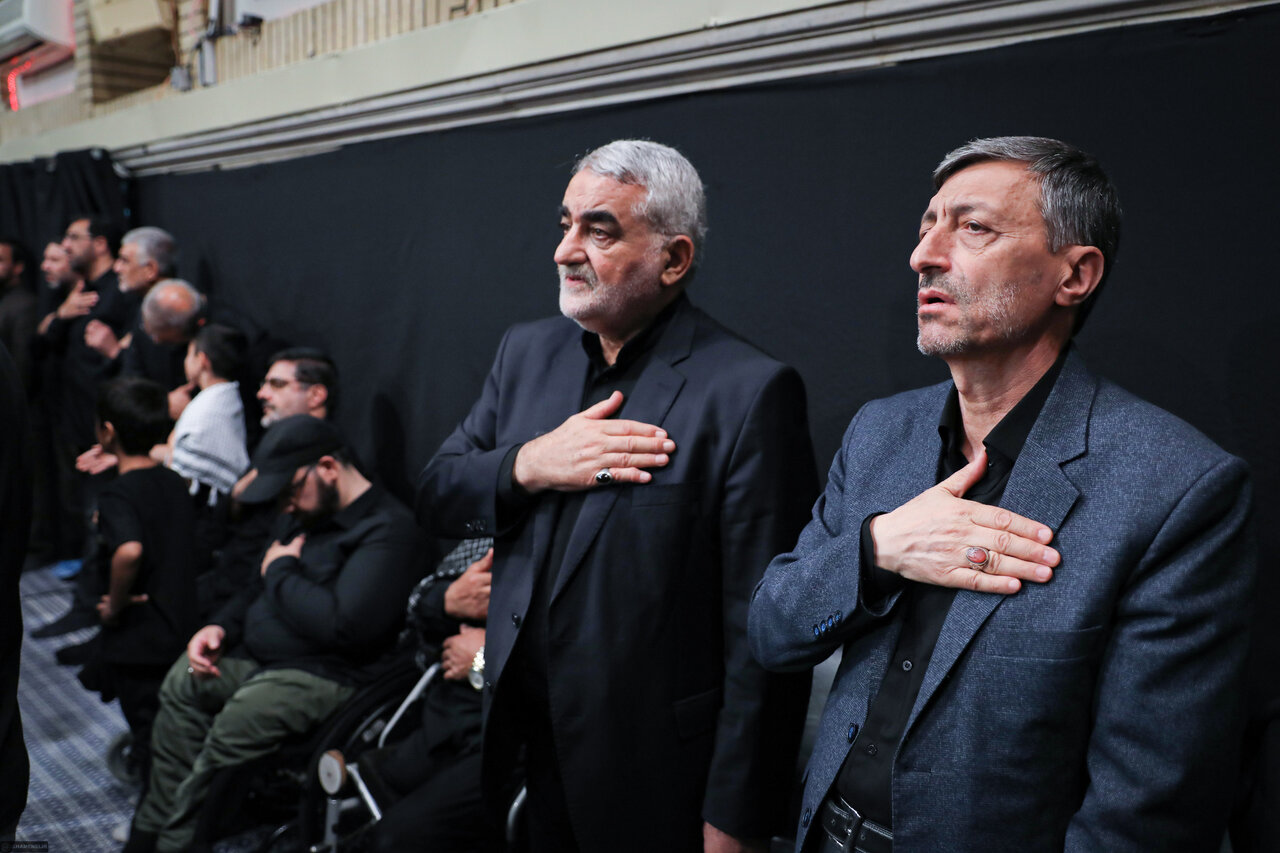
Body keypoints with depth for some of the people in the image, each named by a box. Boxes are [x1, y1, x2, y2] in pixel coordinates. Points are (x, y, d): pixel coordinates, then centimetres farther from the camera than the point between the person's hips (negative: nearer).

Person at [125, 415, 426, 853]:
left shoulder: (388, 530, -18)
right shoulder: (305, 512, 13)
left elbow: (343, 625, -27)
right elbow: (262, 587, 24)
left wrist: (281, 571, -13)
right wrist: (221, 626, 4)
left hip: (326, 673, -10)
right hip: (257, 652, 10)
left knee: (238, 721, -26)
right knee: (181, 684, -1)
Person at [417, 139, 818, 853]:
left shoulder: (751, 391, -17)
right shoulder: (527, 352, 4)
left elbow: (765, 628, -17)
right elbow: (436, 494, 7)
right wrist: (529, 465, -14)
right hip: (525, 743, 6)